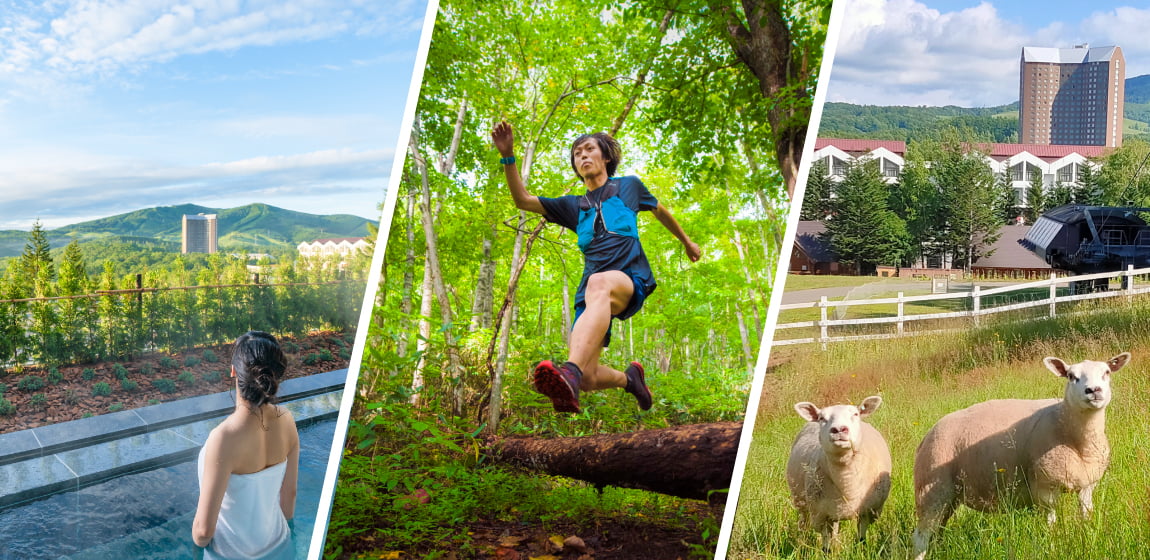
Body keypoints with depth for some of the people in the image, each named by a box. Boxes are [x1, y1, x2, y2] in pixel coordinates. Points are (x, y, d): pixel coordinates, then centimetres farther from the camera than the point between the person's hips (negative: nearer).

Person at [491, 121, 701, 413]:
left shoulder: (629, 186, 18)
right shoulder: (574, 206, 23)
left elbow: (660, 211, 35)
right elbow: (523, 200, 13)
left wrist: (687, 242, 46)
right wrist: (508, 156, -1)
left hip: (632, 280, -4)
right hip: (591, 291, 4)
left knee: (599, 284, -42)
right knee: (588, 378, -13)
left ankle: (570, 373, -65)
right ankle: (629, 377, 24)